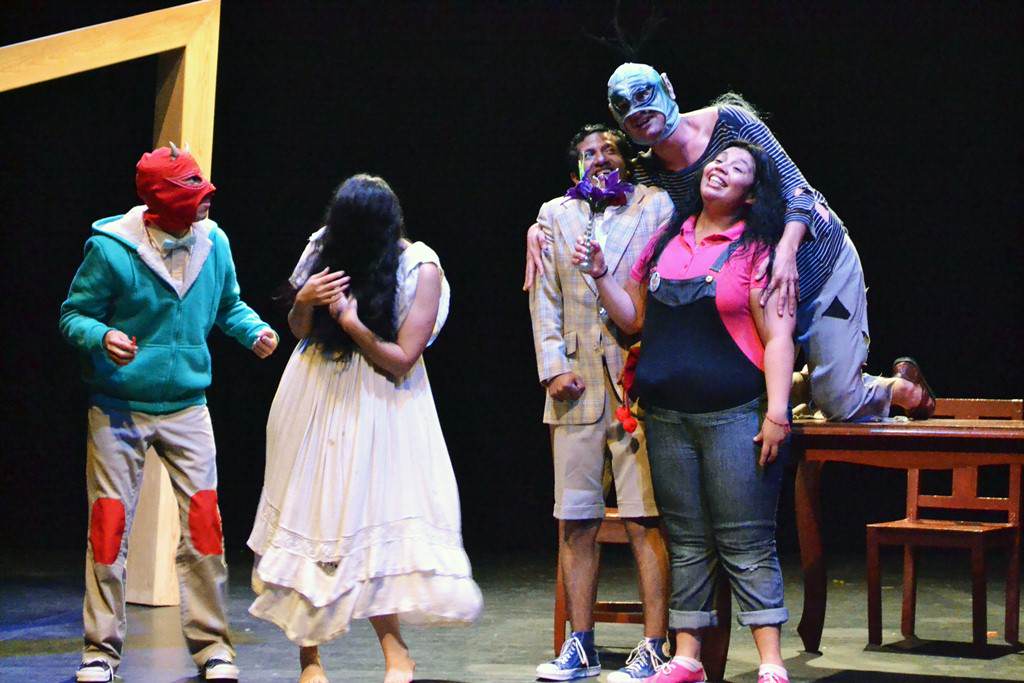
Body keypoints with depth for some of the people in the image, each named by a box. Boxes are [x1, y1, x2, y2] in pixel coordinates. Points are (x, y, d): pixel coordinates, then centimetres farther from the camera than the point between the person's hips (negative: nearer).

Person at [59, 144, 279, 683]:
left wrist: (255, 330, -6)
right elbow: (73, 315, -7)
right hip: (119, 409, -3)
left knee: (203, 524, -1)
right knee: (109, 527, 1)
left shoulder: (213, 242, -2)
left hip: (186, 407, 3)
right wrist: (102, 338, -28)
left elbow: (229, 305, 14)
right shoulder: (111, 249, -14)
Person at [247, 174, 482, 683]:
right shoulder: (323, 249, 0)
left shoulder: (420, 268, -10)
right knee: (309, 511, 1)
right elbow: (298, 331, 10)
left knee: (371, 516, -13)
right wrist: (304, 301, -11)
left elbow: (401, 360, -11)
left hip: (379, 409, -3)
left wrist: (352, 323, -22)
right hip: (313, 400, 3)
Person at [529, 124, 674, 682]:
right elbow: (544, 297, 12)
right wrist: (554, 364, 0)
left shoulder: (656, 206, 9)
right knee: (575, 522, 4)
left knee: (646, 521, -7)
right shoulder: (555, 215, 17)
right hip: (576, 383, 3)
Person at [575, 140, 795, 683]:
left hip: (734, 414, -5)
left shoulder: (756, 249, -3)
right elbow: (633, 317, 18)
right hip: (667, 417, 5)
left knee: (746, 544, -6)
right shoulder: (666, 241, 12)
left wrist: (777, 413, -15)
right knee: (687, 542, 9)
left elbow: (777, 335, -8)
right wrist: (600, 273, 4)